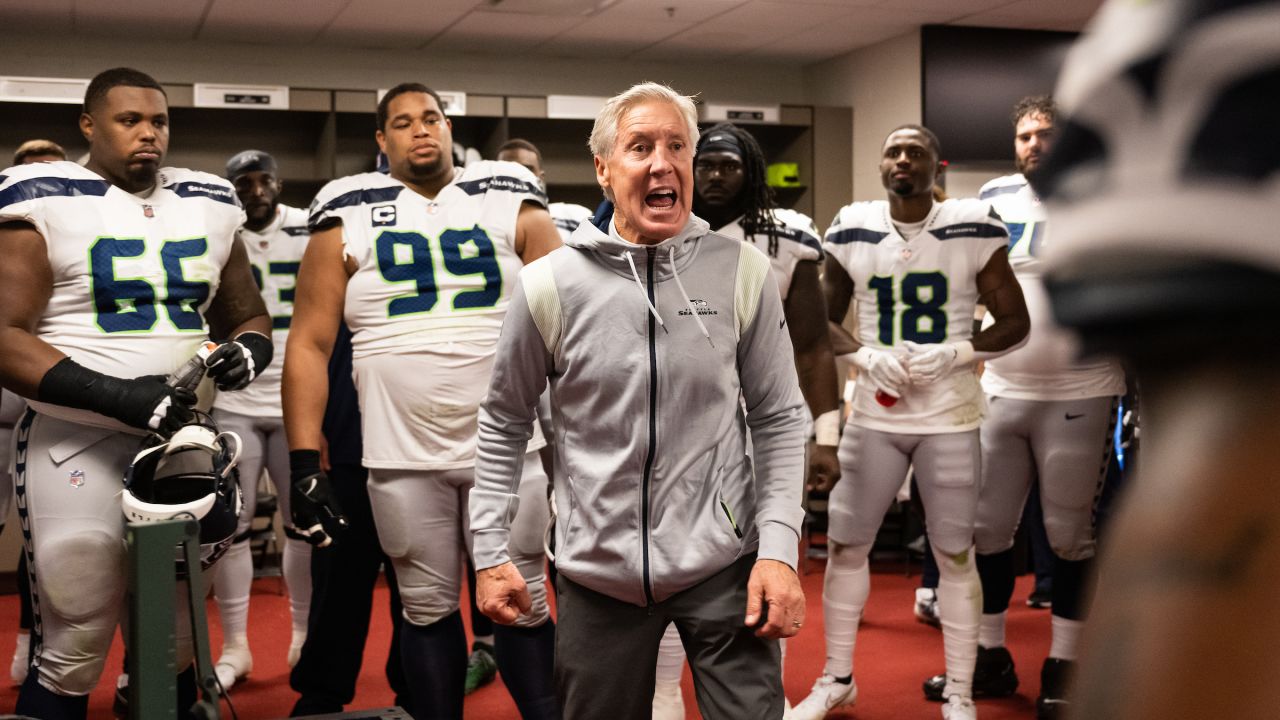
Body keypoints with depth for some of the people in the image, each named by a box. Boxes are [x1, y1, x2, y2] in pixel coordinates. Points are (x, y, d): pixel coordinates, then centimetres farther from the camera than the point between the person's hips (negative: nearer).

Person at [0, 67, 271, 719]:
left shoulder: (210, 206, 10)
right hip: (76, 446, -5)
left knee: (175, 641, 15)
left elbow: (248, 315, 19)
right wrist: (118, 395, -23)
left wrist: (247, 350, -6)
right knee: (71, 650, 1)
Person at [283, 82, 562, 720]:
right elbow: (309, 343, 2)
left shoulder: (513, 206, 5)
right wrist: (305, 464, -5)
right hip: (403, 457, 0)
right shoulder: (349, 219, 4)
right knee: (428, 608, 8)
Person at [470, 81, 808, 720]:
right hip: (598, 572, 1)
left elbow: (779, 418, 0)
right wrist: (490, 552, 1)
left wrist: (779, 548, -8)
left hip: (724, 567, 0)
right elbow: (504, 423, 5)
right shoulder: (550, 285, -6)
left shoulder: (743, 272, -5)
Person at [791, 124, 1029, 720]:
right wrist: (866, 356, -9)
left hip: (950, 418, -2)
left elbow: (1015, 321, -1)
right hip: (874, 415, 2)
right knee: (845, 544, 7)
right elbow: (823, 318, 10)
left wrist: (953, 355, -16)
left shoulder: (973, 229, -6)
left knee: (954, 553, 4)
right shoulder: (852, 231, 1)